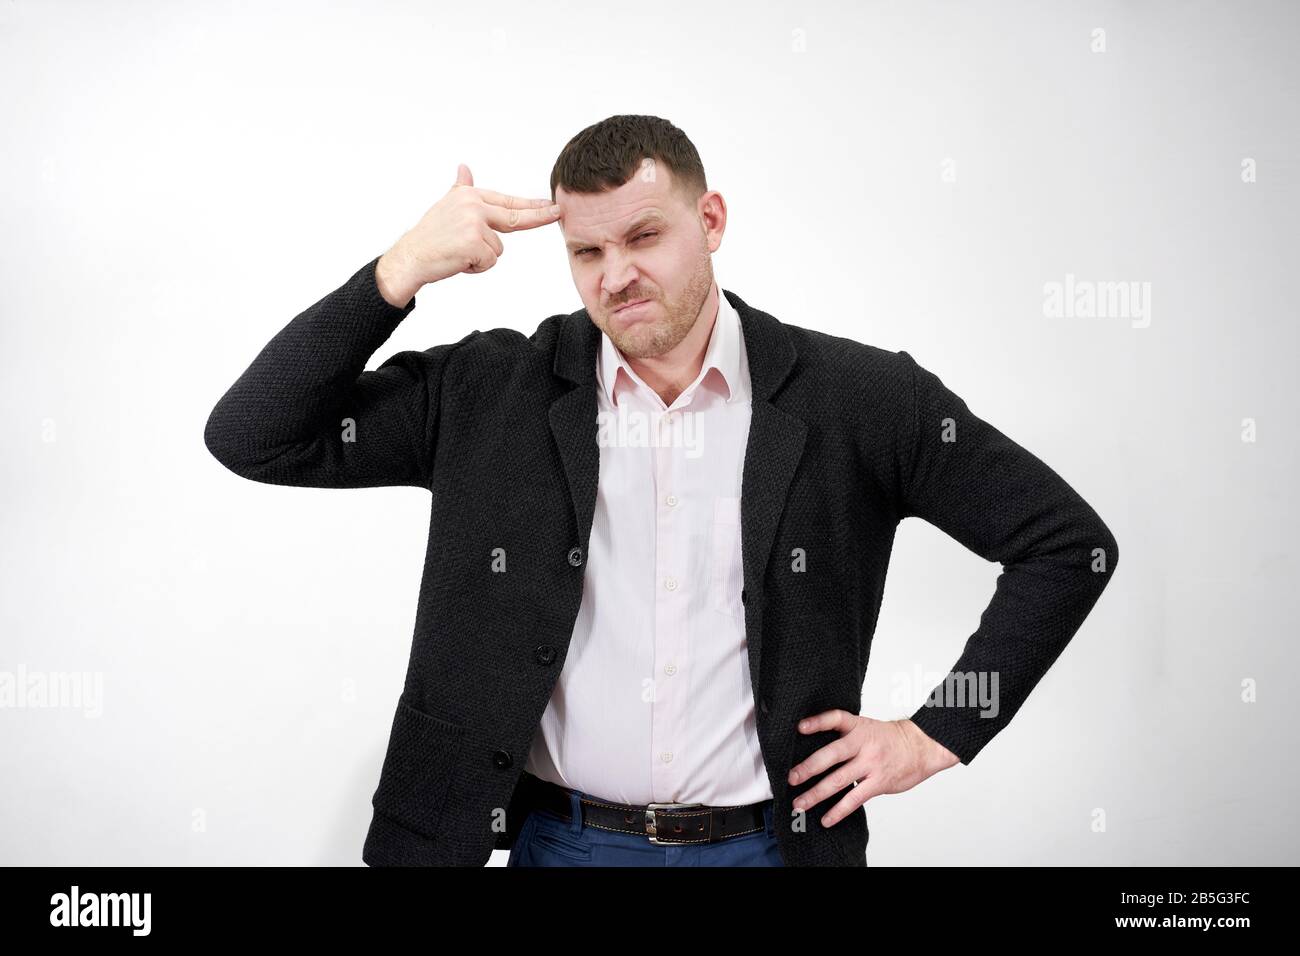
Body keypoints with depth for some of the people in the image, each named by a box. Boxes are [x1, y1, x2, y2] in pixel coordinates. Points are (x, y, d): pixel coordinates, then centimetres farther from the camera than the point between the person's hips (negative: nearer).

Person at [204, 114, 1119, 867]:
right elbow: (253, 436, -6)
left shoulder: (854, 398, -7)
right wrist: (401, 271, -16)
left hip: (765, 839, 0)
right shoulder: (494, 393, -4)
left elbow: (1069, 542, 0)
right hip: (558, 839, 1)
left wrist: (936, 735, -4)